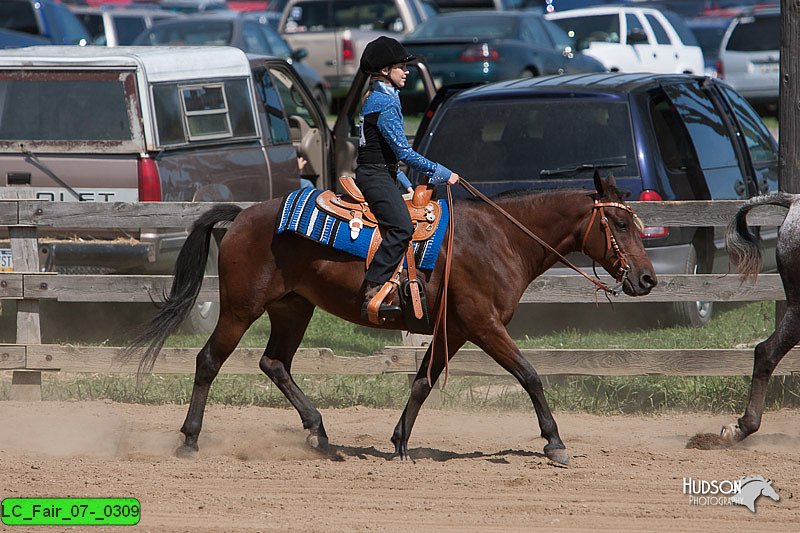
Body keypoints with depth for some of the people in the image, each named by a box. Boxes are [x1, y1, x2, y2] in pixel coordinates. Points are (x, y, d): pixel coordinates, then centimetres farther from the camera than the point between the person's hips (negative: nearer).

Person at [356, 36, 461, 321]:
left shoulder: (379, 98, 18)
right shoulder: (385, 104, -16)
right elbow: (404, 152, -19)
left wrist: (405, 184, 26)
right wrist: (442, 173, -14)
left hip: (381, 173, 11)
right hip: (376, 176, -11)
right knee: (401, 229, -26)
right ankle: (372, 292, -32)